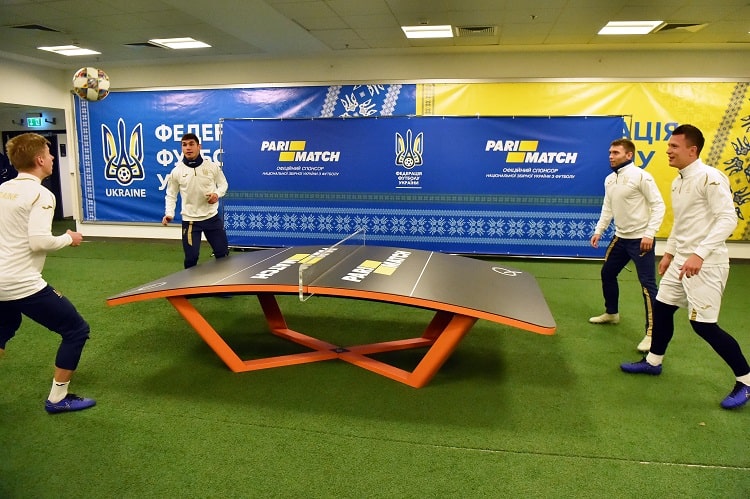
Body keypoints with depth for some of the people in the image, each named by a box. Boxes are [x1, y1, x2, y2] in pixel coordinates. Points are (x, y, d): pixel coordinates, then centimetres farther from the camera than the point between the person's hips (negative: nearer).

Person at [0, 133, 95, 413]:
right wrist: (69, 238, -6)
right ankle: (58, 399, 9)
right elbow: (39, 242, -23)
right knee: (76, 330, 3)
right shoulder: (40, 194, -15)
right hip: (23, 284, -9)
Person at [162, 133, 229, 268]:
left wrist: (217, 194, -12)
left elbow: (223, 183, 10)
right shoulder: (176, 171, -4)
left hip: (212, 217, 1)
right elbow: (171, 195, 4)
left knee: (223, 254, 8)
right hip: (189, 220, -1)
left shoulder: (212, 166, -4)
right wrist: (169, 214, -12)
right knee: (191, 258, -1)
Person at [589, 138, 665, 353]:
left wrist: (649, 234, -21)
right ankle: (611, 313, 39)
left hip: (640, 239, -8)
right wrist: (598, 231, 8)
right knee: (607, 273, 19)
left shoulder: (641, 176, -15)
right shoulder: (609, 179, 8)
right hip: (620, 237, 8)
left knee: (647, 284, -7)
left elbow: (658, 205, -15)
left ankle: (652, 332, -1)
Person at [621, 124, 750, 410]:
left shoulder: (709, 177, -17)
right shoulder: (677, 182, 11)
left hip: (706, 263, -9)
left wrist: (700, 254, -30)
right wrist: (669, 252, 21)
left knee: (703, 324, -6)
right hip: (682, 259, 9)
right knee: (662, 307, 16)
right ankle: (653, 362, 34)